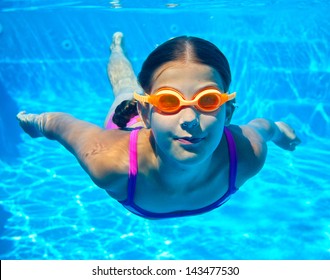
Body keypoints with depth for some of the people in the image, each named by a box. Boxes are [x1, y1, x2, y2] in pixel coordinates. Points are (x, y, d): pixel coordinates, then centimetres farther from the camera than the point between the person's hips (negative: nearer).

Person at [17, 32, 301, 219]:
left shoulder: (249, 153, -44)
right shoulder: (109, 162, -51)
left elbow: (263, 126, -20)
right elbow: (61, 123, -31)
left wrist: (278, 130, 4)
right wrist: (36, 122, -8)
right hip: (127, 121, 1)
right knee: (126, 88, 38)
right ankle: (117, 46, 69)